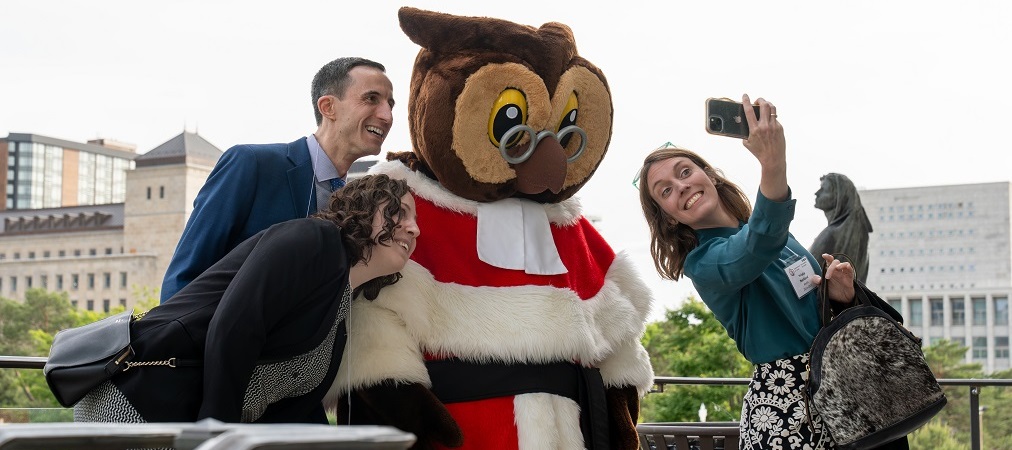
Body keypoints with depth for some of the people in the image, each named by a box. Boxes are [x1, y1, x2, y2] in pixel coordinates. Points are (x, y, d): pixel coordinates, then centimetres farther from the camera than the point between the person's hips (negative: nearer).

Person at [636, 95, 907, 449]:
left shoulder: (776, 231, 11)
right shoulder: (702, 263, -11)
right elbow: (757, 248, -32)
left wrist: (840, 297, -4)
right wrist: (773, 166, -46)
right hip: (784, 404, -7)